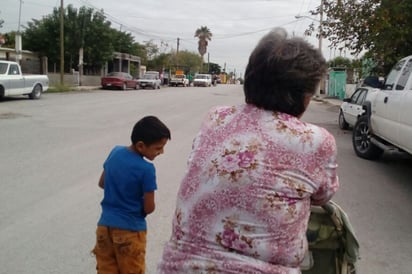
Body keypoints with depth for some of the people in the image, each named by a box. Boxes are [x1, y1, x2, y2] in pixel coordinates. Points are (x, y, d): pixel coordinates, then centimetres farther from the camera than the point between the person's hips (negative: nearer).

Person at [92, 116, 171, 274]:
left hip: (105, 226, 6)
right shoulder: (146, 169, -20)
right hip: (130, 231, -5)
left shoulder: (115, 152, -1)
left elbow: (102, 183, 12)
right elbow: (149, 208, -13)